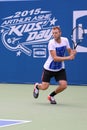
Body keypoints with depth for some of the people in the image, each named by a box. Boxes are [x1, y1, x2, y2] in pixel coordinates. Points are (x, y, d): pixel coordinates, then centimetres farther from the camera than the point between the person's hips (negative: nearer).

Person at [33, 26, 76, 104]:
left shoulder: (65, 40, -8)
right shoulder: (51, 43, -23)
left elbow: (70, 51, 7)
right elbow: (55, 58, -29)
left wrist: (73, 53, -18)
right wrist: (68, 58, -36)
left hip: (60, 69, 4)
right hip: (49, 68, -4)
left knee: (63, 85, -13)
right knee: (44, 87, -2)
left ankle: (51, 96, 16)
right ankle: (37, 86, 38)